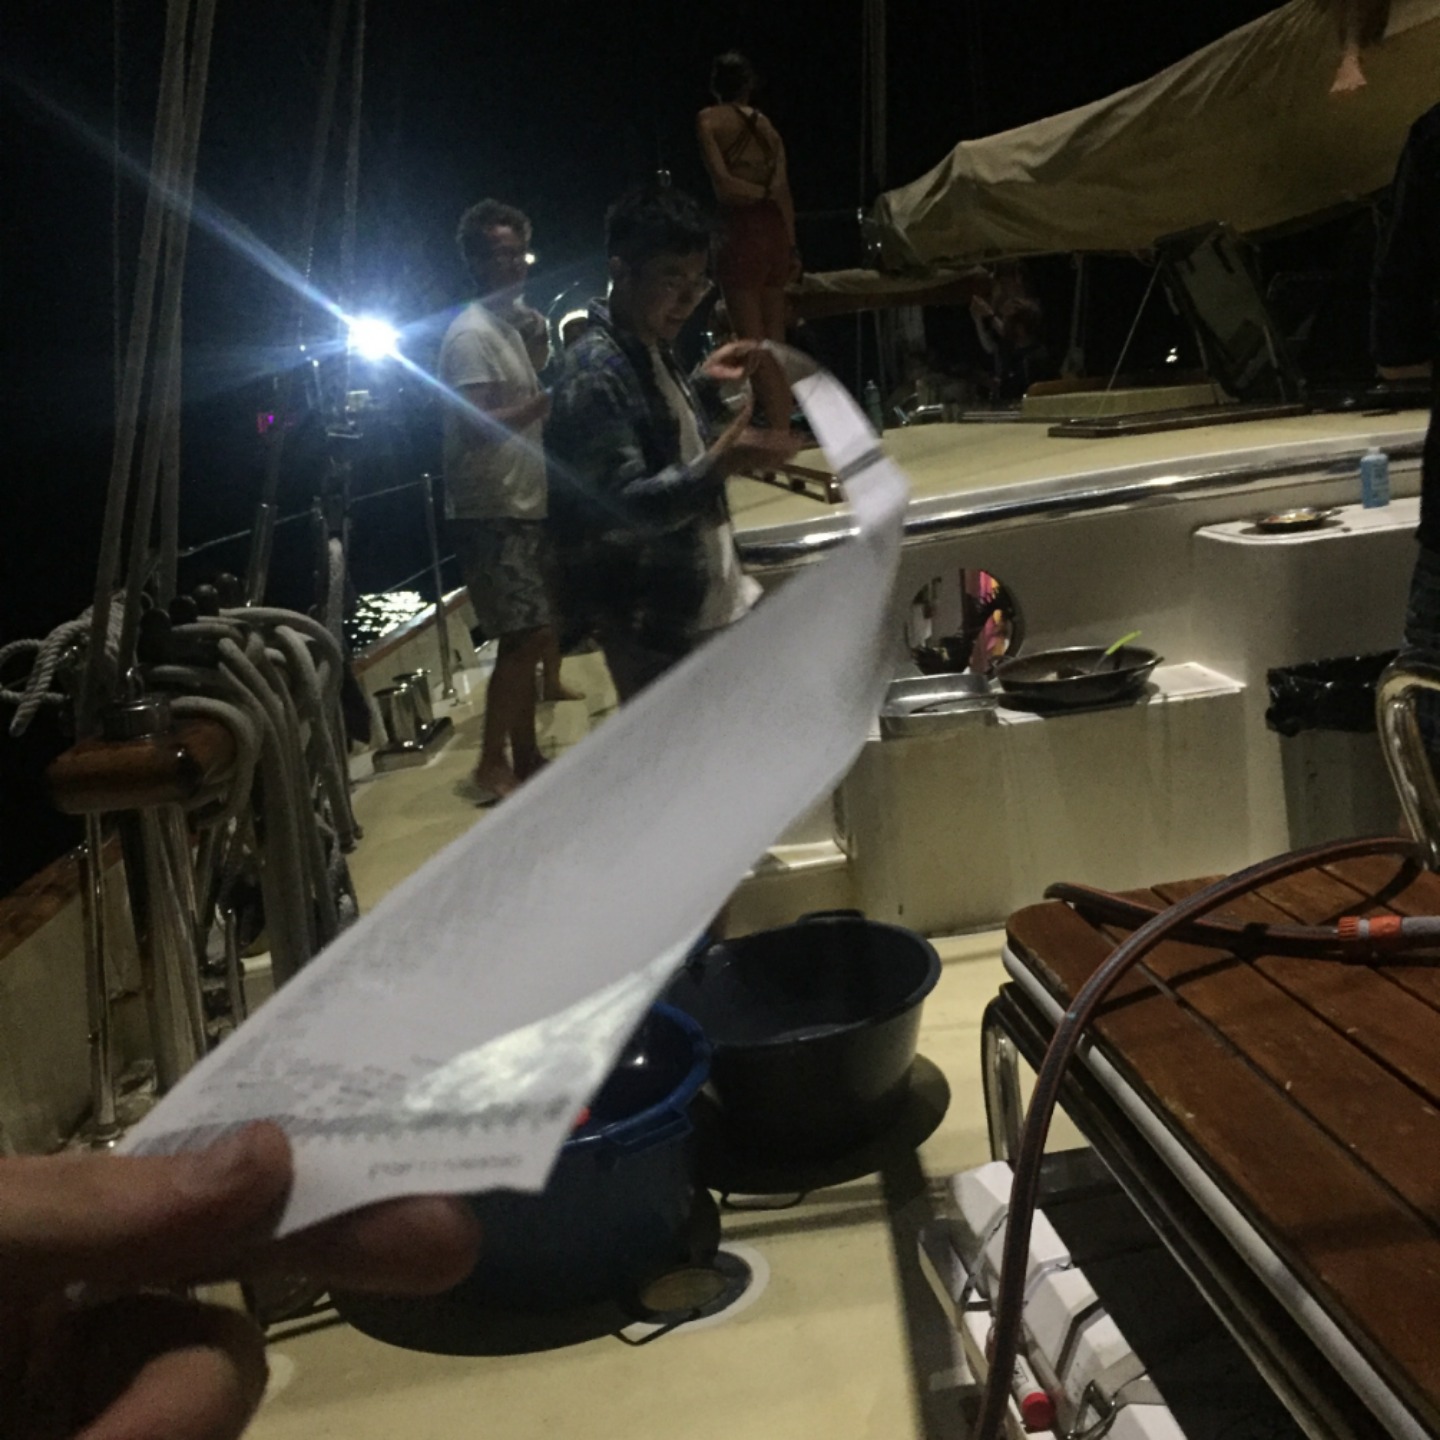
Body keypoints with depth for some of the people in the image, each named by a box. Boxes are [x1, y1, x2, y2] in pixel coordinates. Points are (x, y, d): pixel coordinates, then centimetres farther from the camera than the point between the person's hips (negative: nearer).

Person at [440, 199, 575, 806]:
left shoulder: (515, 323, 16)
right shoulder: (471, 335, -13)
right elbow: (480, 427, -23)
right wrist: (548, 399, -23)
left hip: (525, 506, 10)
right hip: (492, 513, -10)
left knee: (536, 629, 11)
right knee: (525, 634, -12)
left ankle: (524, 755, 20)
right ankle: (492, 763, -3)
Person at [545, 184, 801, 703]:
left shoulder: (653, 351, 10)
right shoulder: (594, 374, -19)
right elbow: (624, 504, -26)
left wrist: (704, 383, 12)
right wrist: (719, 464, -37)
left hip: (714, 602, 9)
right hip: (654, 629, -9)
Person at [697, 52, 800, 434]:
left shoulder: (708, 120, 0)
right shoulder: (766, 124, 15)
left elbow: (723, 183, -9)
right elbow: (783, 191, 10)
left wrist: (761, 193, 6)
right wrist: (792, 245, 13)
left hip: (741, 231, -6)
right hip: (776, 230, 6)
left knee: (752, 343, -6)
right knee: (775, 342, 11)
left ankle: (777, 431, -11)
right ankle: (785, 427, 12)